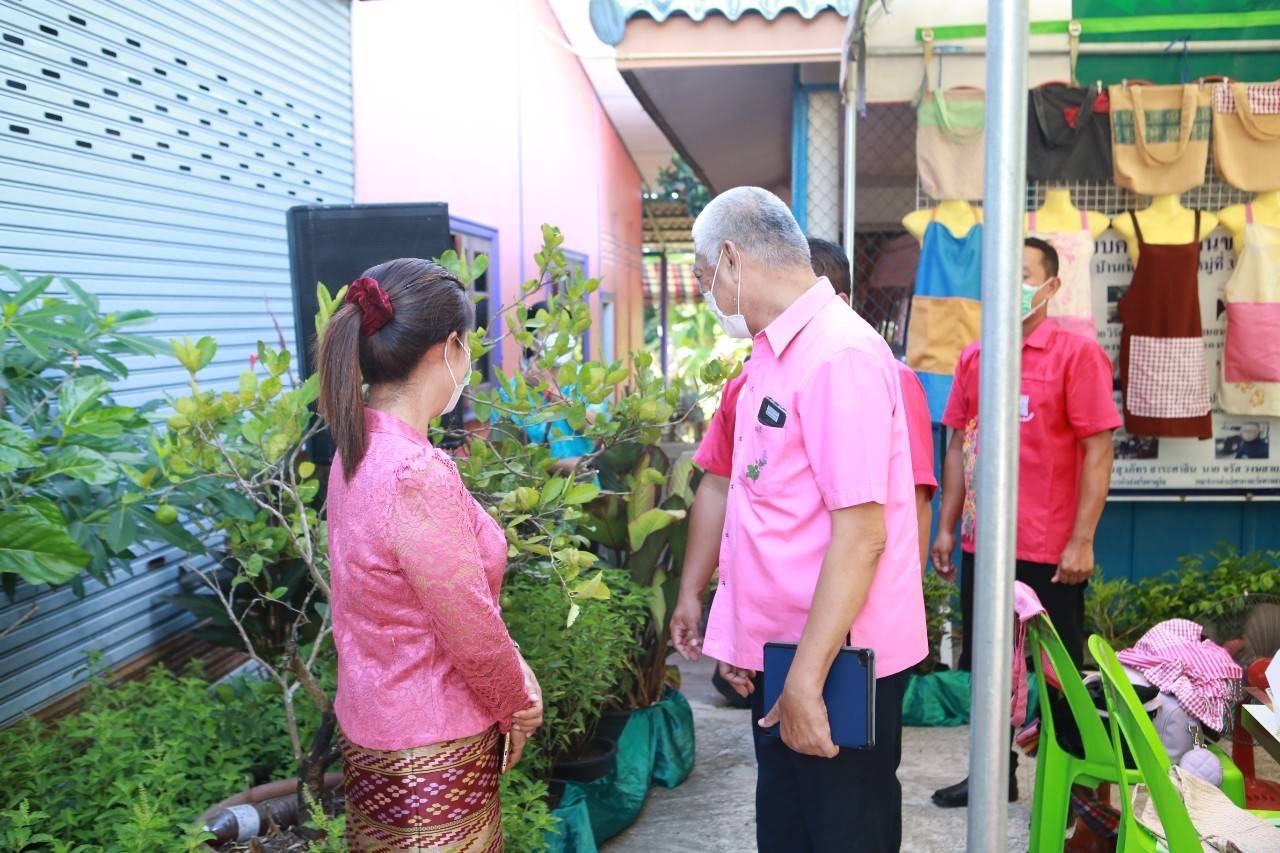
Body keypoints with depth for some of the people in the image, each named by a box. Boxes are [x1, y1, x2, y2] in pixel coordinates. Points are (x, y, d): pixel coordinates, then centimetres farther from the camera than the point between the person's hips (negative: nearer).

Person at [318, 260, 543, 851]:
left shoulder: (359, 452, 1)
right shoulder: (418, 474, -29)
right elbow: (472, 631, -22)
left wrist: (510, 679, 6)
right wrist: (521, 702, -4)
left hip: (376, 729, 9)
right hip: (429, 755, -9)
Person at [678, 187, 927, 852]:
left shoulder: (838, 355, -19)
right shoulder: (772, 356, 10)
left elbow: (861, 532, -24)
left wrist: (807, 678, -22)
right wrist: (743, 640, 14)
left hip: (837, 663, -9)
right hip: (781, 655, 9)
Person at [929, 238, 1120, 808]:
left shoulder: (1076, 353, -7)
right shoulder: (974, 357, 8)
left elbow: (1098, 450, -10)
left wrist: (1082, 541, -14)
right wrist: (946, 527, 8)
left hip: (1049, 551, -5)